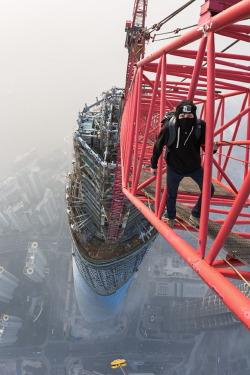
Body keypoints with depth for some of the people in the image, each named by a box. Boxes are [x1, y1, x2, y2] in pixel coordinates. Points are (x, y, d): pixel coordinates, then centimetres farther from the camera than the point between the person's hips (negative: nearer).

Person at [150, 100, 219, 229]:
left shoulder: (201, 126, -23)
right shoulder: (169, 127, -29)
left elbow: (205, 146, -9)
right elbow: (158, 147, -13)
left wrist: (212, 148, -34)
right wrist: (154, 165, 0)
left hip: (195, 167, 2)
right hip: (174, 168, -2)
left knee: (208, 190, 2)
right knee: (171, 195, 14)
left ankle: (195, 216, 28)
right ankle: (171, 218, 45)